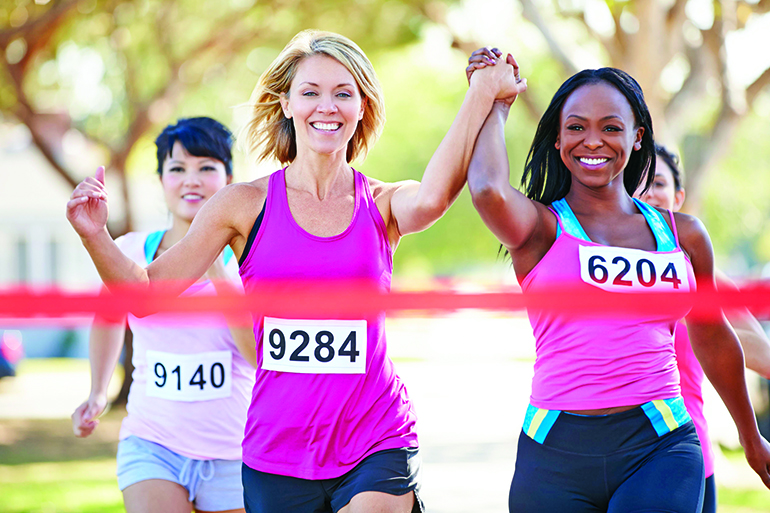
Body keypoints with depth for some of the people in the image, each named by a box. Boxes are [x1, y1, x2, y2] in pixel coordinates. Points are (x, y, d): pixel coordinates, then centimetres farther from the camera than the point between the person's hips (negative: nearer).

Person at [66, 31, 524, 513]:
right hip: (278, 451, 2)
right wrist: (95, 236, -15)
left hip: (376, 448, -1)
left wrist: (483, 91, -24)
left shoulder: (383, 205, 2)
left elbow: (432, 198, -22)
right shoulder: (247, 205, 2)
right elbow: (147, 291, 2)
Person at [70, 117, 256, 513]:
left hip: (232, 455, -1)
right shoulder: (129, 252, 1)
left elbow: (265, 355, -19)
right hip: (151, 445, 1)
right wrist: (98, 392, 24)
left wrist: (217, 273, -24)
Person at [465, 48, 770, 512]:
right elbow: (489, 191, -20)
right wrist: (495, 105, -1)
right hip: (557, 454, -1)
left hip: (660, 444, 1)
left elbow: (713, 338, 27)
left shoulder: (684, 235, 13)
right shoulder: (541, 227, 3)